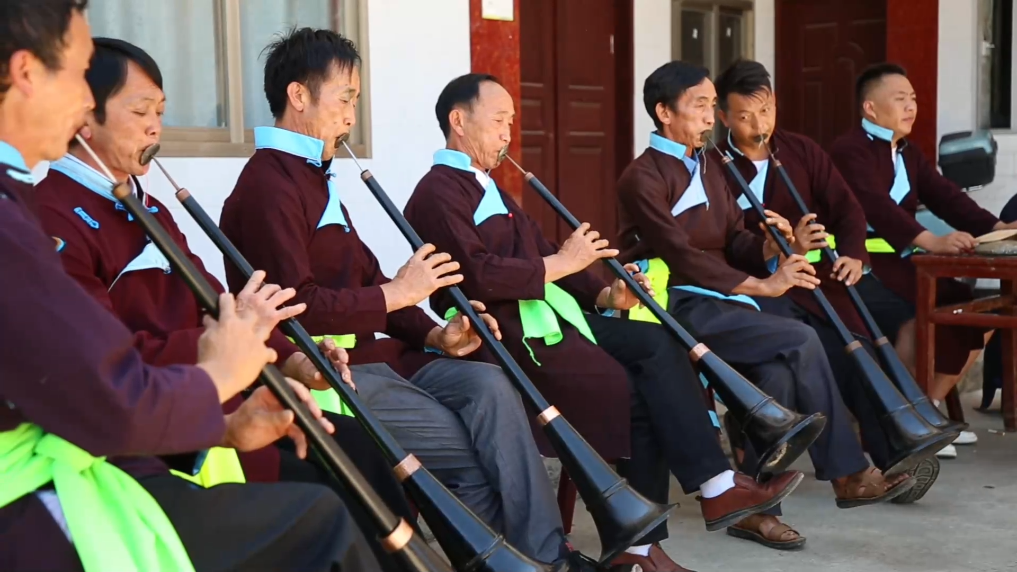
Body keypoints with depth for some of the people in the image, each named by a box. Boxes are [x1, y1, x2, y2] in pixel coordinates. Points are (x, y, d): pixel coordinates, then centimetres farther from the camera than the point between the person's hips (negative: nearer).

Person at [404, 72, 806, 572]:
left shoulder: (486, 187, 25)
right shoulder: (438, 193, -7)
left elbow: (539, 256, 19)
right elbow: (477, 276, -21)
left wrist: (604, 295, 3)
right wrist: (559, 264, -13)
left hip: (543, 314, 9)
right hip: (504, 332, -9)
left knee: (657, 344, -11)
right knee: (640, 391, -19)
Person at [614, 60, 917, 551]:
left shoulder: (710, 166, 17)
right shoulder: (643, 178, -9)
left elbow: (733, 240, 14)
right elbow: (681, 255, -18)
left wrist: (765, 249, -10)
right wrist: (761, 285, -22)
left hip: (718, 298, 7)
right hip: (676, 304, -7)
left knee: (776, 372, -23)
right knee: (800, 341, -21)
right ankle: (848, 474, -6)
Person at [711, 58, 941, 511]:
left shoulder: (803, 152, 14)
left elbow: (847, 208, 8)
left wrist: (853, 254, -12)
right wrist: (784, 249, -25)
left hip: (815, 277, 4)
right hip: (755, 284, -3)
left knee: (855, 351, -19)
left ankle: (893, 457, -14)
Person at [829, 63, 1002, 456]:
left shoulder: (909, 154, 18)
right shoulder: (850, 151, -10)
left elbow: (946, 197, 5)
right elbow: (878, 207, -27)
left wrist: (996, 228, -12)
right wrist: (932, 242, -40)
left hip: (901, 266, 9)